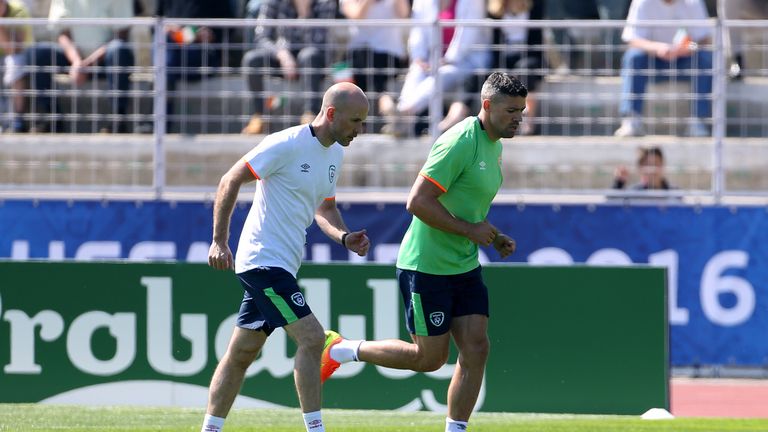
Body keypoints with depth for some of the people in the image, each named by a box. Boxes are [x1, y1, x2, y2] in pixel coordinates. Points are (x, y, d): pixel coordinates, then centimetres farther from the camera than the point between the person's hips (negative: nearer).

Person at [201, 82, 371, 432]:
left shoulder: (335, 153, 11)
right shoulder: (287, 145, -16)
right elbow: (230, 181, -13)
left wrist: (345, 237, 2)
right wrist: (219, 241, -15)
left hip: (283, 266, 9)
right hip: (264, 259, -9)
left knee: (242, 353, 13)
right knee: (311, 337, -16)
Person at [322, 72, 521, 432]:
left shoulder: (493, 145, 11)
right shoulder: (460, 143, -20)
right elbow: (417, 202, -25)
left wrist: (494, 237, 10)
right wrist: (470, 230, -20)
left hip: (464, 266, 9)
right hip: (426, 267, -9)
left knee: (476, 349, -1)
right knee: (429, 358, -1)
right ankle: (341, 350, 16)